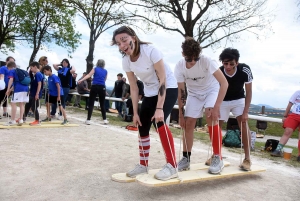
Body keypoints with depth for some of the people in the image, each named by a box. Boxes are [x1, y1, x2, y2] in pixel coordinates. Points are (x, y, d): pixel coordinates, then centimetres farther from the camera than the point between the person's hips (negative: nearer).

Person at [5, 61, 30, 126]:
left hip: (18, 89, -7)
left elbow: (11, 80, -10)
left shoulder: (11, 71, 6)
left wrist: (8, 90, -8)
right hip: (26, 88, 7)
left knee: (13, 104, 1)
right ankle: (21, 119, 9)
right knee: (22, 104, 10)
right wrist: (11, 89, 40)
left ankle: (12, 120, 2)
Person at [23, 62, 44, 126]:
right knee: (27, 106, 19)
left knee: (34, 108, -2)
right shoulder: (35, 75, 14)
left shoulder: (38, 74, -15)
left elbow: (39, 84, -22)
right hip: (32, 94, 10)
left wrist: (37, 94, -24)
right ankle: (23, 118, 33)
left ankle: (37, 121, 9)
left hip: (35, 95, -10)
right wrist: (30, 91, 23)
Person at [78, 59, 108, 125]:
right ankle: (105, 120, 12)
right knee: (102, 104, 12)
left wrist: (81, 80, -16)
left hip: (95, 87, -2)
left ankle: (88, 120, -5)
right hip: (102, 88, 3)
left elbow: (88, 75, -9)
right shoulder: (105, 71, 13)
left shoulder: (95, 69, 5)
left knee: (91, 104, -1)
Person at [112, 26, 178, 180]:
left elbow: (163, 80, -26)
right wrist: (135, 112, -5)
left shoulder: (150, 51, -27)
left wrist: (159, 108, -30)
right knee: (142, 127, 6)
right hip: (150, 93, 7)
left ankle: (171, 166, -16)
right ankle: (143, 165, 22)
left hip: (168, 89, -6)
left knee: (158, 122, -26)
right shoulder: (126, 61, -9)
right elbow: (133, 88, -3)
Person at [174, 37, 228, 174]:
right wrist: (181, 114, -12)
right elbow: (181, 91, -13)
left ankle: (218, 158, -14)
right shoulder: (179, 67, -22)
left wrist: (216, 107, -39)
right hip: (194, 93, 3)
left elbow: (224, 83, -33)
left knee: (211, 117, -25)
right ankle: (186, 158, 10)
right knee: (188, 123, -5)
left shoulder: (207, 61, -31)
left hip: (212, 90, -3)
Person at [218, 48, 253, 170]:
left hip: (239, 100, 0)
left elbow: (248, 92, -17)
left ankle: (247, 159, -10)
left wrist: (245, 112, -22)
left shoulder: (245, 70, -27)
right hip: (223, 101, 1)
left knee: (243, 123, -18)